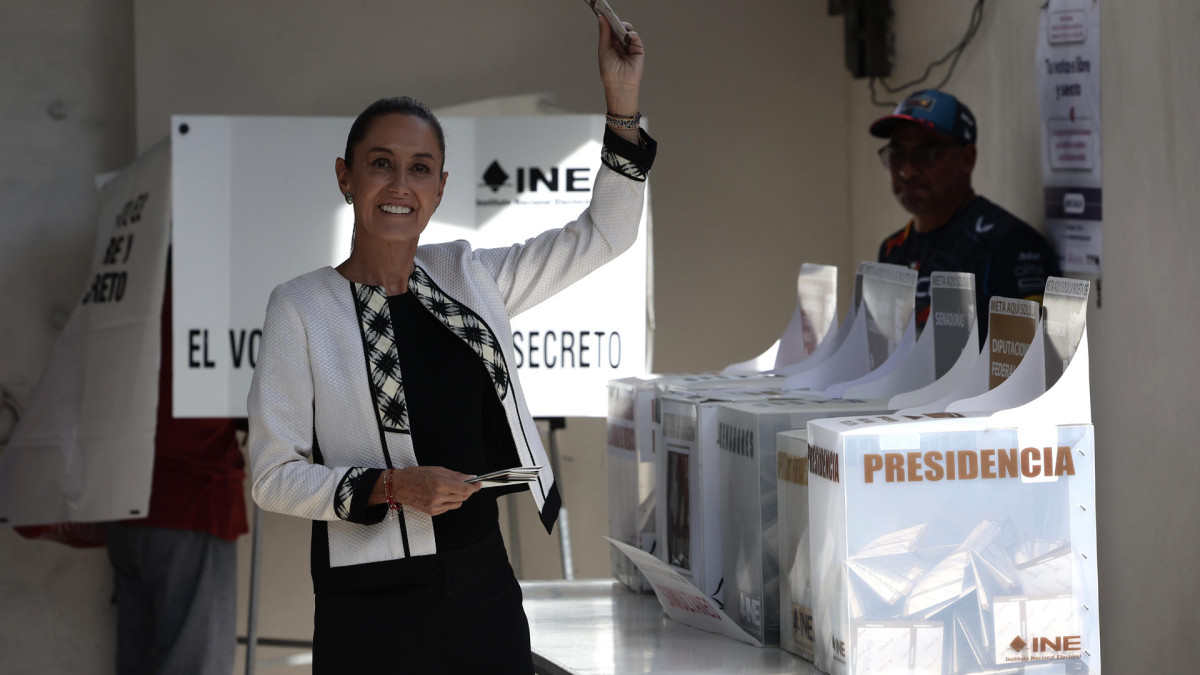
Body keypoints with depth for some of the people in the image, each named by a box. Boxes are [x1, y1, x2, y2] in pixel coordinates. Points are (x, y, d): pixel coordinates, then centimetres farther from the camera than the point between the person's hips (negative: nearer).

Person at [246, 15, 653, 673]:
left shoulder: (466, 277, 8)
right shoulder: (301, 309, -5)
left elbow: (603, 235, 13)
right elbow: (274, 475, -6)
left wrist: (621, 105, 3)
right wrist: (391, 487, -19)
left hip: (487, 591, 4)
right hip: (374, 611, -4)